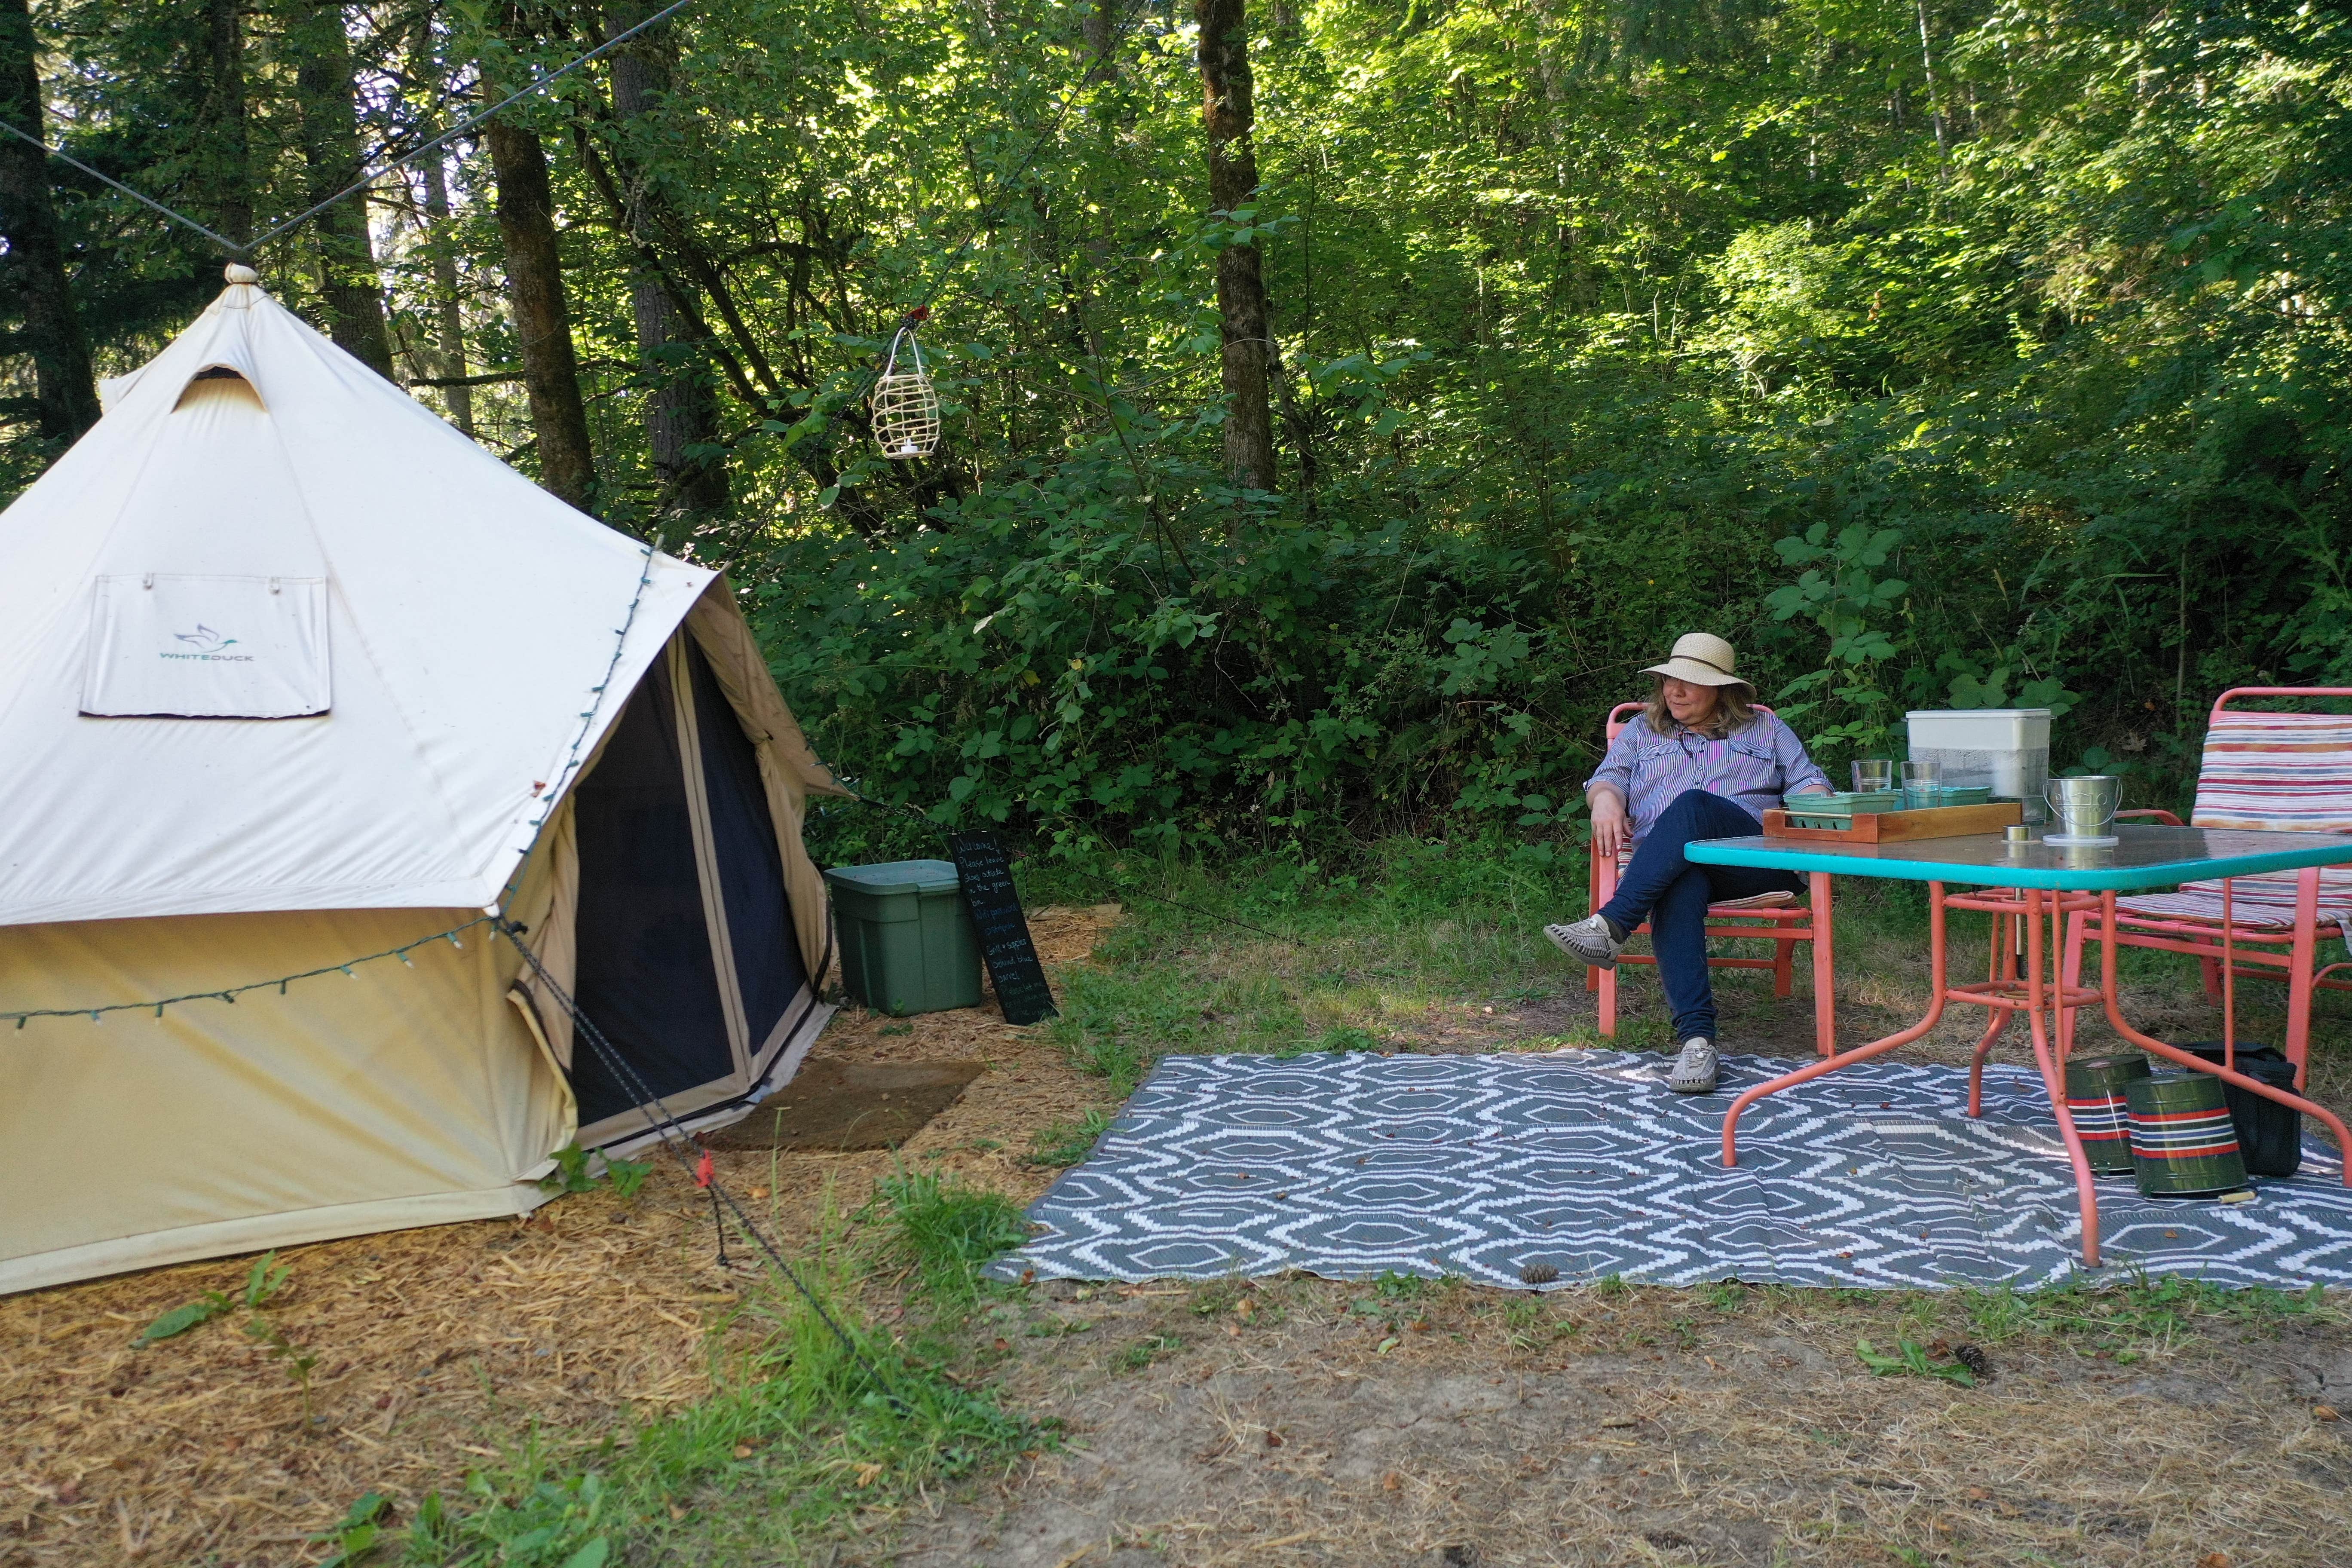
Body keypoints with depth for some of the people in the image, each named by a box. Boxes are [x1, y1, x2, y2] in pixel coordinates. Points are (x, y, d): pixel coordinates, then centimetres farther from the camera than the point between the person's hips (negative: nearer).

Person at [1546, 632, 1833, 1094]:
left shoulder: (1766, 730, 27)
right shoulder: (1641, 733, 29)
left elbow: (1809, 782, 18)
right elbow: (1609, 777, 14)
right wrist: (1606, 799, -12)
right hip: (1669, 865, 1)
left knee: (1692, 805, -35)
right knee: (1680, 891, -40)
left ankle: (1610, 927, -45)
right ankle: (1697, 1041, -49)